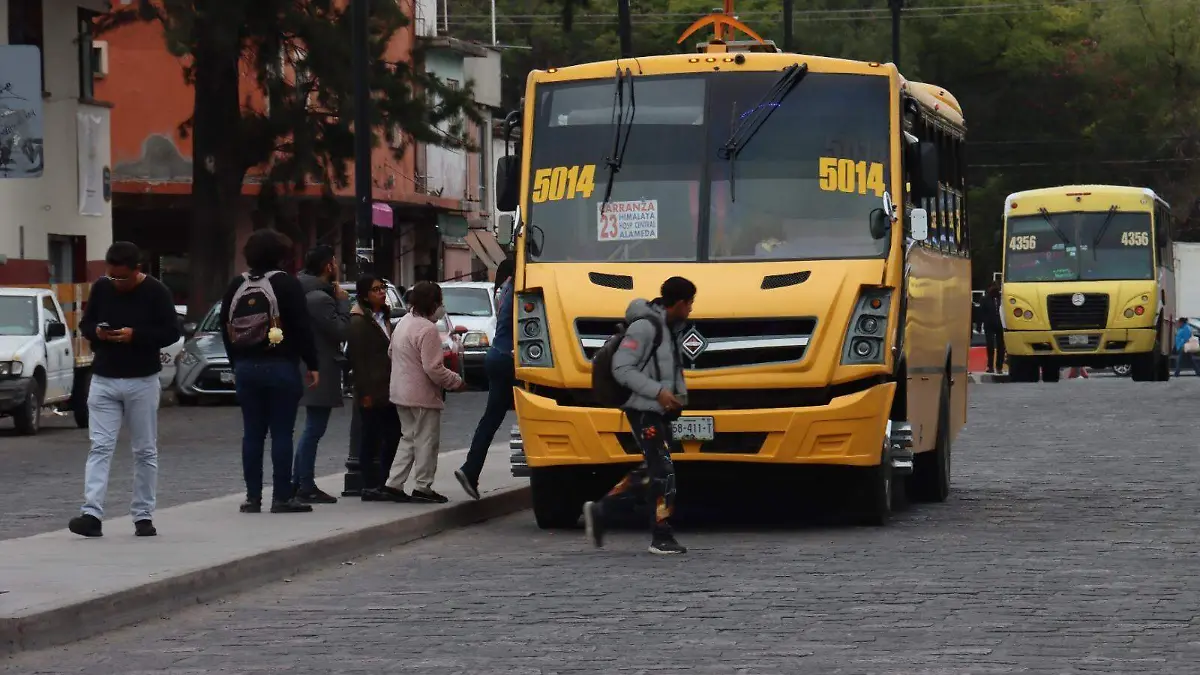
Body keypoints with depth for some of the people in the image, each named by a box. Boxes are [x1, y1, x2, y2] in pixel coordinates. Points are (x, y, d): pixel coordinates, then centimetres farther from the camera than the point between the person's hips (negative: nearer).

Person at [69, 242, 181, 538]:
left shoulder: (156, 292, -7)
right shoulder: (101, 288, 3)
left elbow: (171, 332, -8)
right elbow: (85, 324, 12)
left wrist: (135, 335, -21)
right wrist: (96, 332, -11)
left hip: (142, 381, -2)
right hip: (103, 380, 2)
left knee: (145, 451, 5)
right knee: (99, 447, -6)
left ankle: (143, 516, 13)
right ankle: (92, 514, -13)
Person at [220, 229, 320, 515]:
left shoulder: (235, 287, 9)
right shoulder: (286, 284, -8)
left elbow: (226, 330, 13)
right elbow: (302, 328, -10)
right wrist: (312, 365, -5)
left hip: (246, 368, 5)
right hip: (281, 367, -5)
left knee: (252, 433, 7)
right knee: (282, 433, -2)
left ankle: (253, 497, 6)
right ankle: (282, 497, -4)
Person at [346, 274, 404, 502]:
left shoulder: (383, 317, 16)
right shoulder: (359, 322, -11)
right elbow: (358, 359, -15)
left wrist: (395, 384, 14)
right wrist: (365, 393, -19)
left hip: (387, 388, 8)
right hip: (372, 391, -8)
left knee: (393, 435, 9)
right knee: (372, 438, -2)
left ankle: (385, 484, 16)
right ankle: (370, 487, 3)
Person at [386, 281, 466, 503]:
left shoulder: (403, 324, 10)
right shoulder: (427, 329, -21)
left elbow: (391, 352, 20)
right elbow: (433, 368, -24)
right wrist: (456, 381, -12)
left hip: (401, 392, 9)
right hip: (422, 395, -9)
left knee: (408, 438, 17)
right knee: (426, 441, 1)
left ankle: (394, 483, 13)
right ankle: (422, 487, 5)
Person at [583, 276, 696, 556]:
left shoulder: (672, 328, 12)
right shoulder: (644, 327, -15)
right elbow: (622, 368, -19)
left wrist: (679, 394, 8)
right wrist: (657, 391, -23)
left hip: (661, 410, 9)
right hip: (643, 409, -9)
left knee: (649, 472, 12)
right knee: (663, 471, -9)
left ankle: (599, 509, 21)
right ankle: (662, 538, -4)